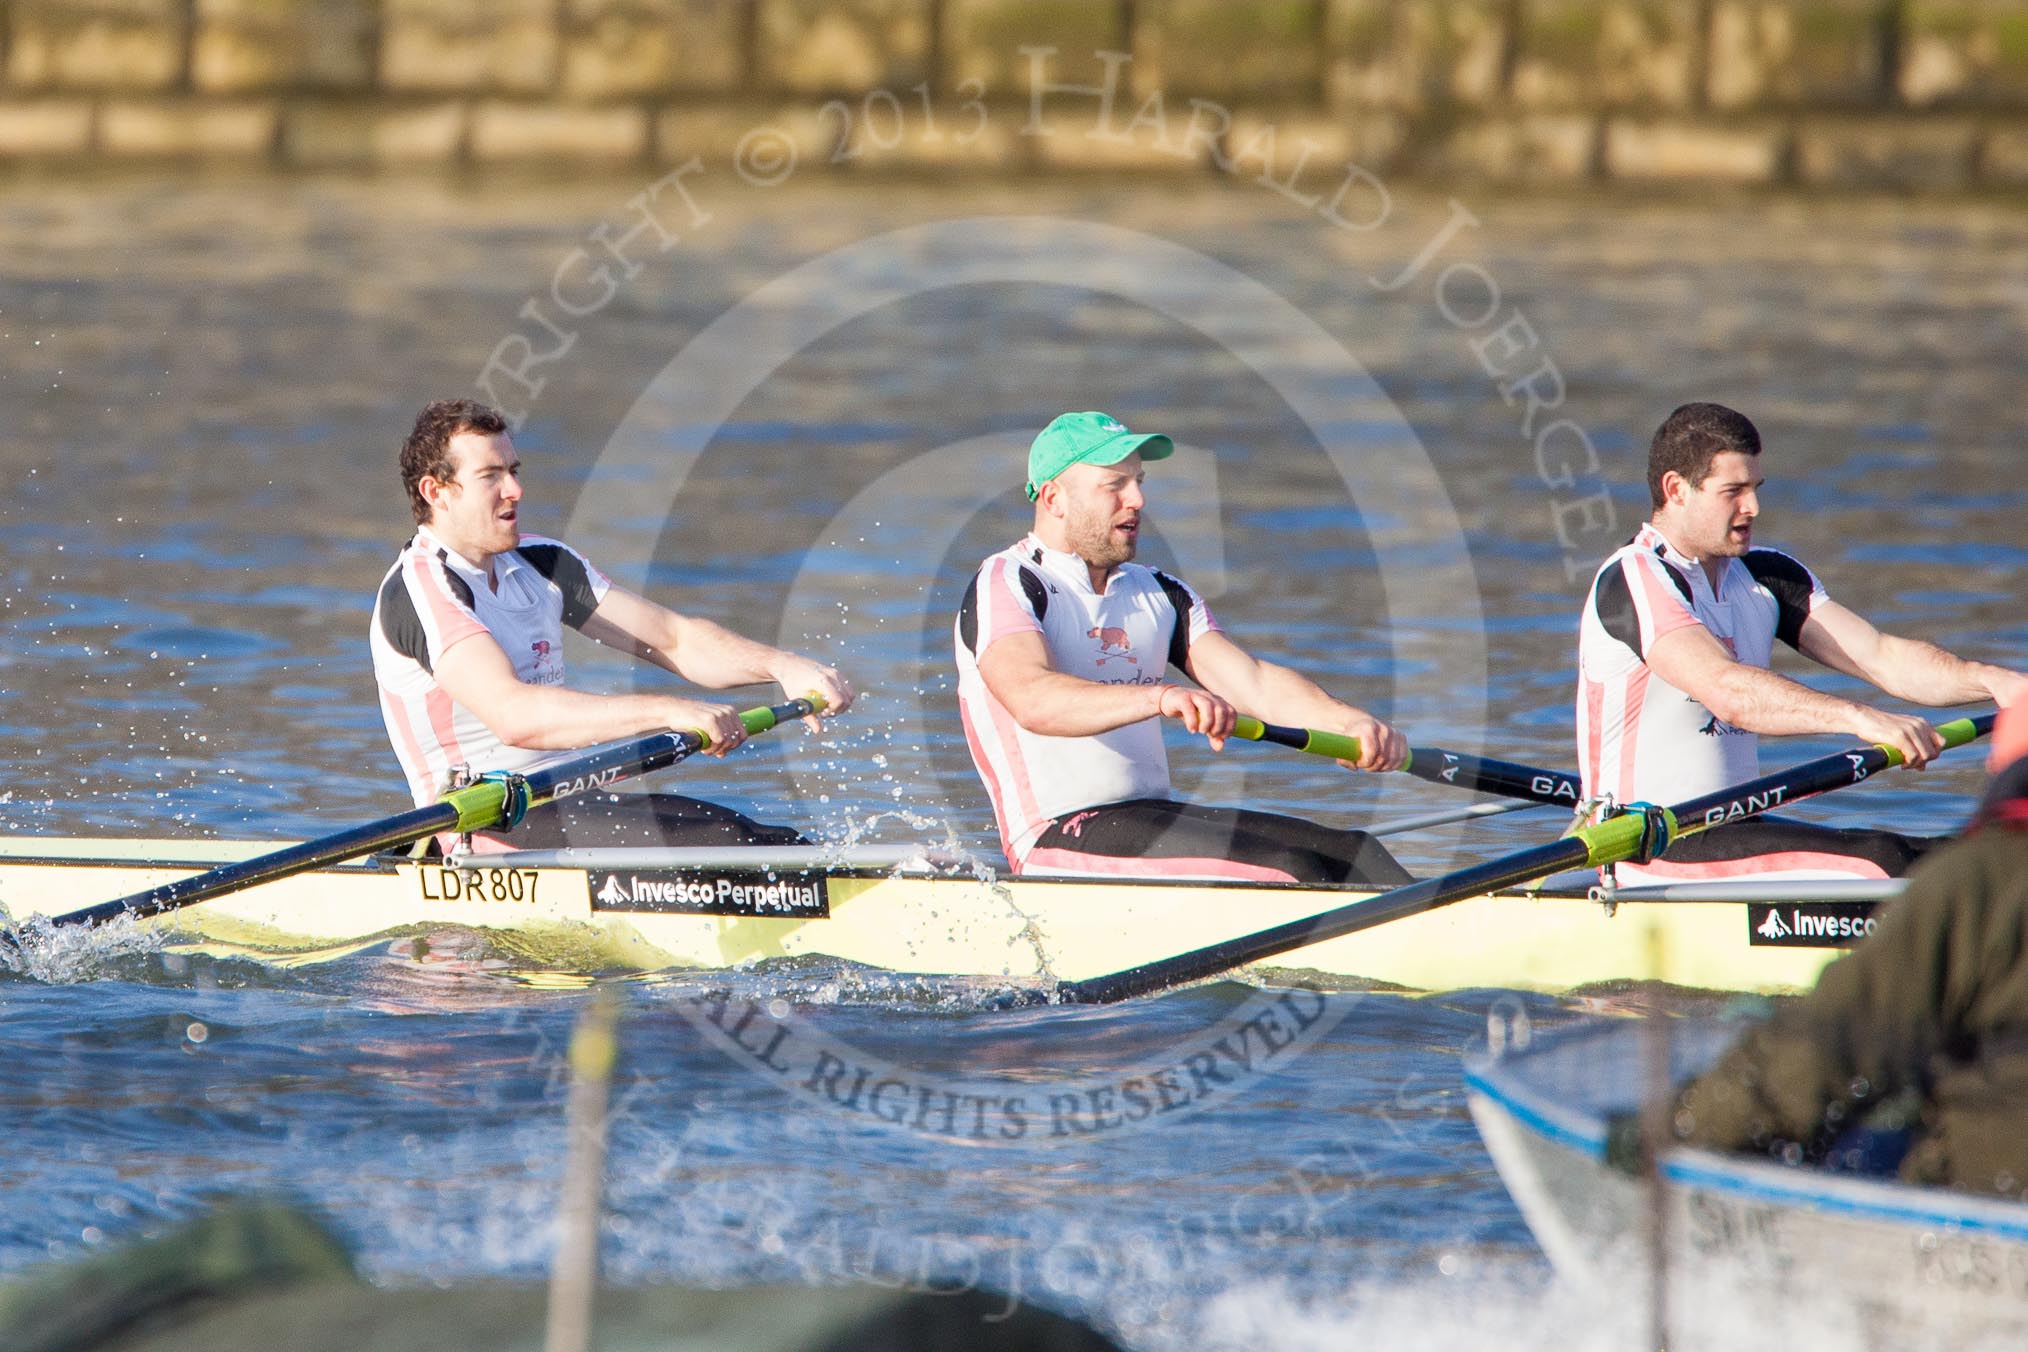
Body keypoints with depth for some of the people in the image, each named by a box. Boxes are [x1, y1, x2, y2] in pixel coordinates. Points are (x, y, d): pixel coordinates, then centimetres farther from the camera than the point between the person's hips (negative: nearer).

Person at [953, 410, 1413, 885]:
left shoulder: (1159, 596, 19)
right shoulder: (1003, 587, -5)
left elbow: (1254, 680, 5)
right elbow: (1032, 700, -26)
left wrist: (1349, 722, -16)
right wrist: (1160, 698, -43)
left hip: (1160, 820, 8)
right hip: (1059, 840, -8)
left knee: (1353, 854, -11)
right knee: (1288, 871, -25)